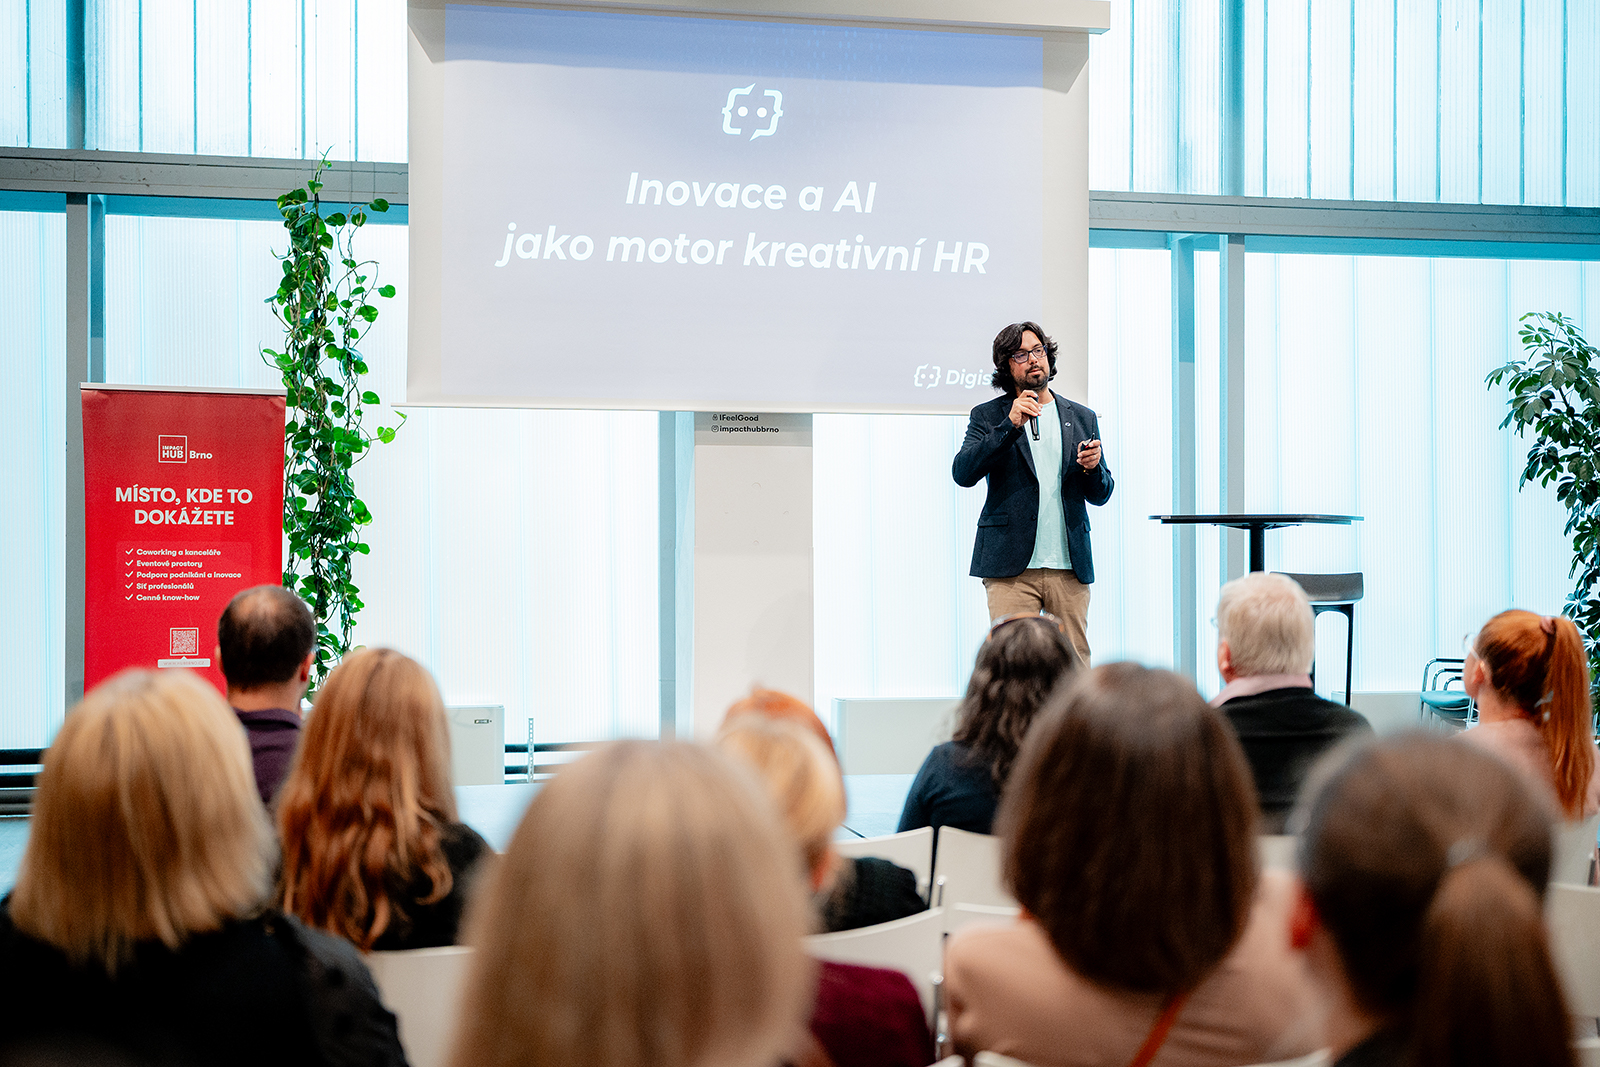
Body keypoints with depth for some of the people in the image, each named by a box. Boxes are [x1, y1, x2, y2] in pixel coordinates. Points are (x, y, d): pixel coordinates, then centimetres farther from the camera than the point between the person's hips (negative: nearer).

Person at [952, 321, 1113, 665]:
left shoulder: (1082, 418, 16)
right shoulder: (988, 416, 8)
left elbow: (1101, 494, 17)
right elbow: (963, 473, -8)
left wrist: (1092, 469, -6)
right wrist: (1010, 425, -15)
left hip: (1071, 568, 3)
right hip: (1012, 570, -3)